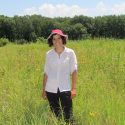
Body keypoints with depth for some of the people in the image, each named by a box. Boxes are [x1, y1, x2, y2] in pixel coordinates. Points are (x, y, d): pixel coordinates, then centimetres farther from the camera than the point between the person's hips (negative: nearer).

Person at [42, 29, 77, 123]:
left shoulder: (70, 53, 0)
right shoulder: (49, 54, 5)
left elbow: (74, 71, -1)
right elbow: (46, 73, 8)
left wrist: (74, 88, -7)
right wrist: (43, 90, 8)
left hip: (65, 89, -2)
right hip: (51, 89, 2)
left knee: (68, 116, -9)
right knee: (55, 116, 10)